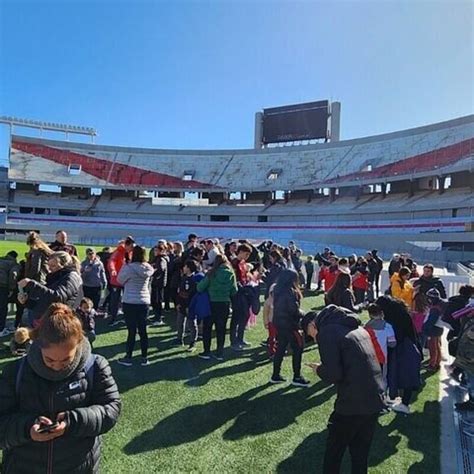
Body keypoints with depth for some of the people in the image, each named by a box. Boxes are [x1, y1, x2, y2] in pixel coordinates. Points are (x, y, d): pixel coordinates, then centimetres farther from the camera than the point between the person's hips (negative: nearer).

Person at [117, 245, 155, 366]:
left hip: (130, 302, -4)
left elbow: (120, 281, 0)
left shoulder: (128, 267, -13)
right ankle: (144, 358, 18)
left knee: (131, 331, 3)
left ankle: (128, 358, 15)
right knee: (143, 330, 11)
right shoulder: (148, 268, -1)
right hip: (144, 302, 4)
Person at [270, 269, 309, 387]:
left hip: (278, 322, 8)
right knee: (297, 348, 4)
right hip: (289, 324, -8)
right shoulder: (290, 291, -19)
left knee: (280, 348, 14)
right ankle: (296, 377, 11)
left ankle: (276, 375, 21)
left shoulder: (277, 290, 6)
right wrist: (302, 314, -2)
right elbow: (294, 310, -20)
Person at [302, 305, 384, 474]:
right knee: (360, 454, 23)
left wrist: (319, 369, 1)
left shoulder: (326, 332, -10)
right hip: (375, 400, 8)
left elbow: (333, 374, -19)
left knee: (333, 453, 15)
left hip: (352, 403, -7)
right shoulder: (358, 328, 15)